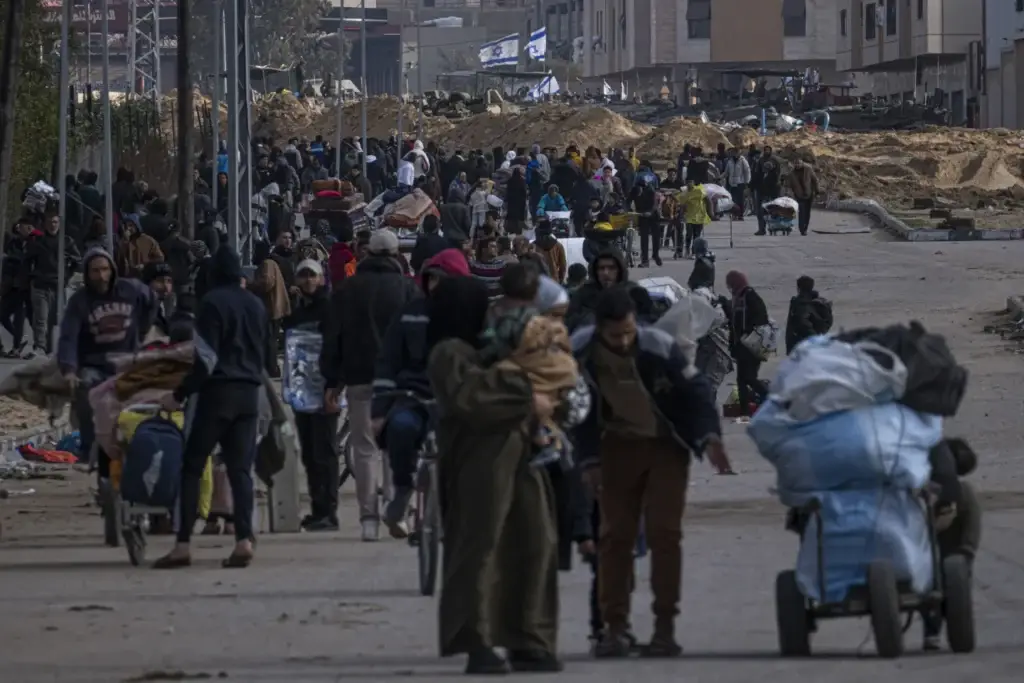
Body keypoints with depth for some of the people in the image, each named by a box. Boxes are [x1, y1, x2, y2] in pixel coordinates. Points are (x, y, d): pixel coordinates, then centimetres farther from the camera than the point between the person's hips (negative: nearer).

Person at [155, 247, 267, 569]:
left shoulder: (213, 302, -8)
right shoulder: (256, 305, 12)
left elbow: (206, 358, -14)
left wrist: (180, 395, -9)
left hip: (218, 390, -6)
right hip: (250, 392, 6)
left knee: (192, 466, -1)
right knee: (240, 468, 4)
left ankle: (183, 545, -7)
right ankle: (244, 540, -10)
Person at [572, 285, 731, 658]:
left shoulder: (660, 348, -26)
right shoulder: (580, 352, -18)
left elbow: (695, 390, -15)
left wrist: (709, 438, -27)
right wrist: (590, 461, -5)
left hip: (666, 445, -2)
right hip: (618, 445, 2)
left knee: (664, 533, -8)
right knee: (615, 535, -1)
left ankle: (665, 627, -2)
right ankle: (615, 627, 4)